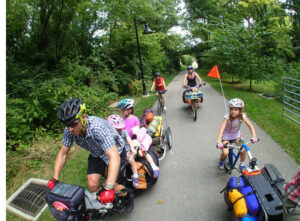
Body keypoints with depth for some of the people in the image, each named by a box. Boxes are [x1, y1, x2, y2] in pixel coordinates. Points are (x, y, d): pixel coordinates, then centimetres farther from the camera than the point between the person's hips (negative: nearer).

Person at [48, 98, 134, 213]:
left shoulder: (98, 127, -40)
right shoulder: (69, 130, -21)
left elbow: (114, 157, -46)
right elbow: (63, 153, -6)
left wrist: (109, 188, -51)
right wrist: (55, 179, -11)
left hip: (115, 151, -5)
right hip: (96, 154, 5)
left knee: (107, 186, -15)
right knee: (92, 185, -8)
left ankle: (128, 195, 16)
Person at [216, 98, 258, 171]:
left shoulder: (242, 117, -18)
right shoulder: (227, 117, -28)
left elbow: (250, 126, -16)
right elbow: (222, 129, -36)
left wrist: (254, 137, -31)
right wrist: (219, 142, -47)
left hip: (236, 135, 3)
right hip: (226, 136, -3)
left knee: (244, 149, -17)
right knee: (225, 152, -20)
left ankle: (242, 165, 10)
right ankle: (221, 161, 15)